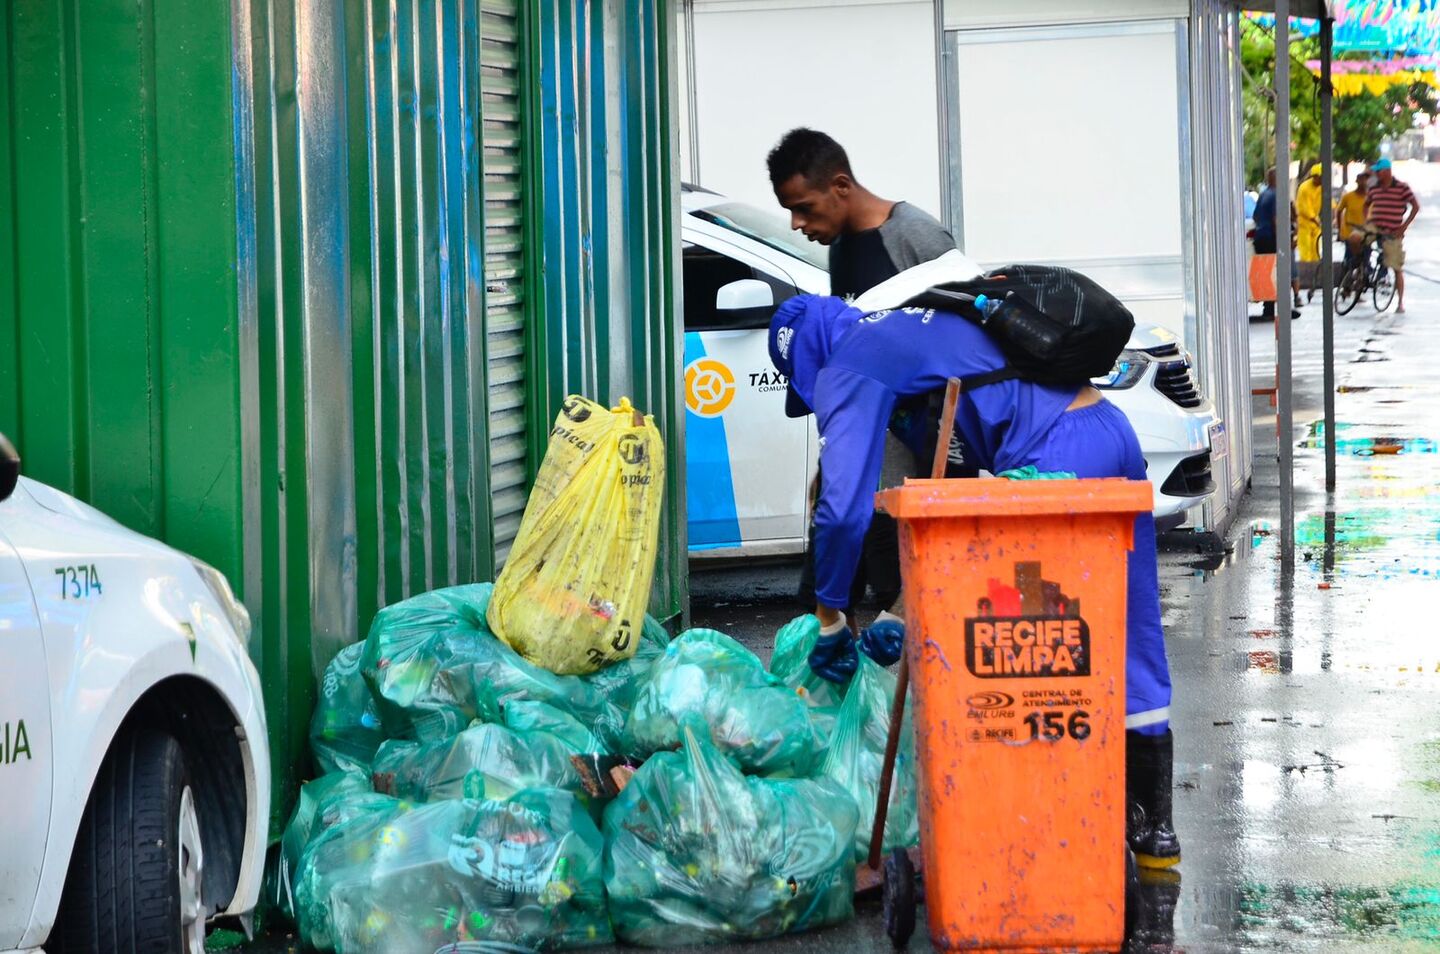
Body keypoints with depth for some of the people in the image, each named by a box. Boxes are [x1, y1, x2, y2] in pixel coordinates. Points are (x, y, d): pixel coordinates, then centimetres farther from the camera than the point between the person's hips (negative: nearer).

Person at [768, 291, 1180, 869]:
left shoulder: (849, 368, 3)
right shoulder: (902, 334, 32)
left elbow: (845, 507, -9)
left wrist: (829, 622, 4)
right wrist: (903, 611, 34)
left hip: (1057, 458, -9)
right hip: (1114, 432, 9)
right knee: (1133, 638, 15)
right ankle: (1153, 831, 24)